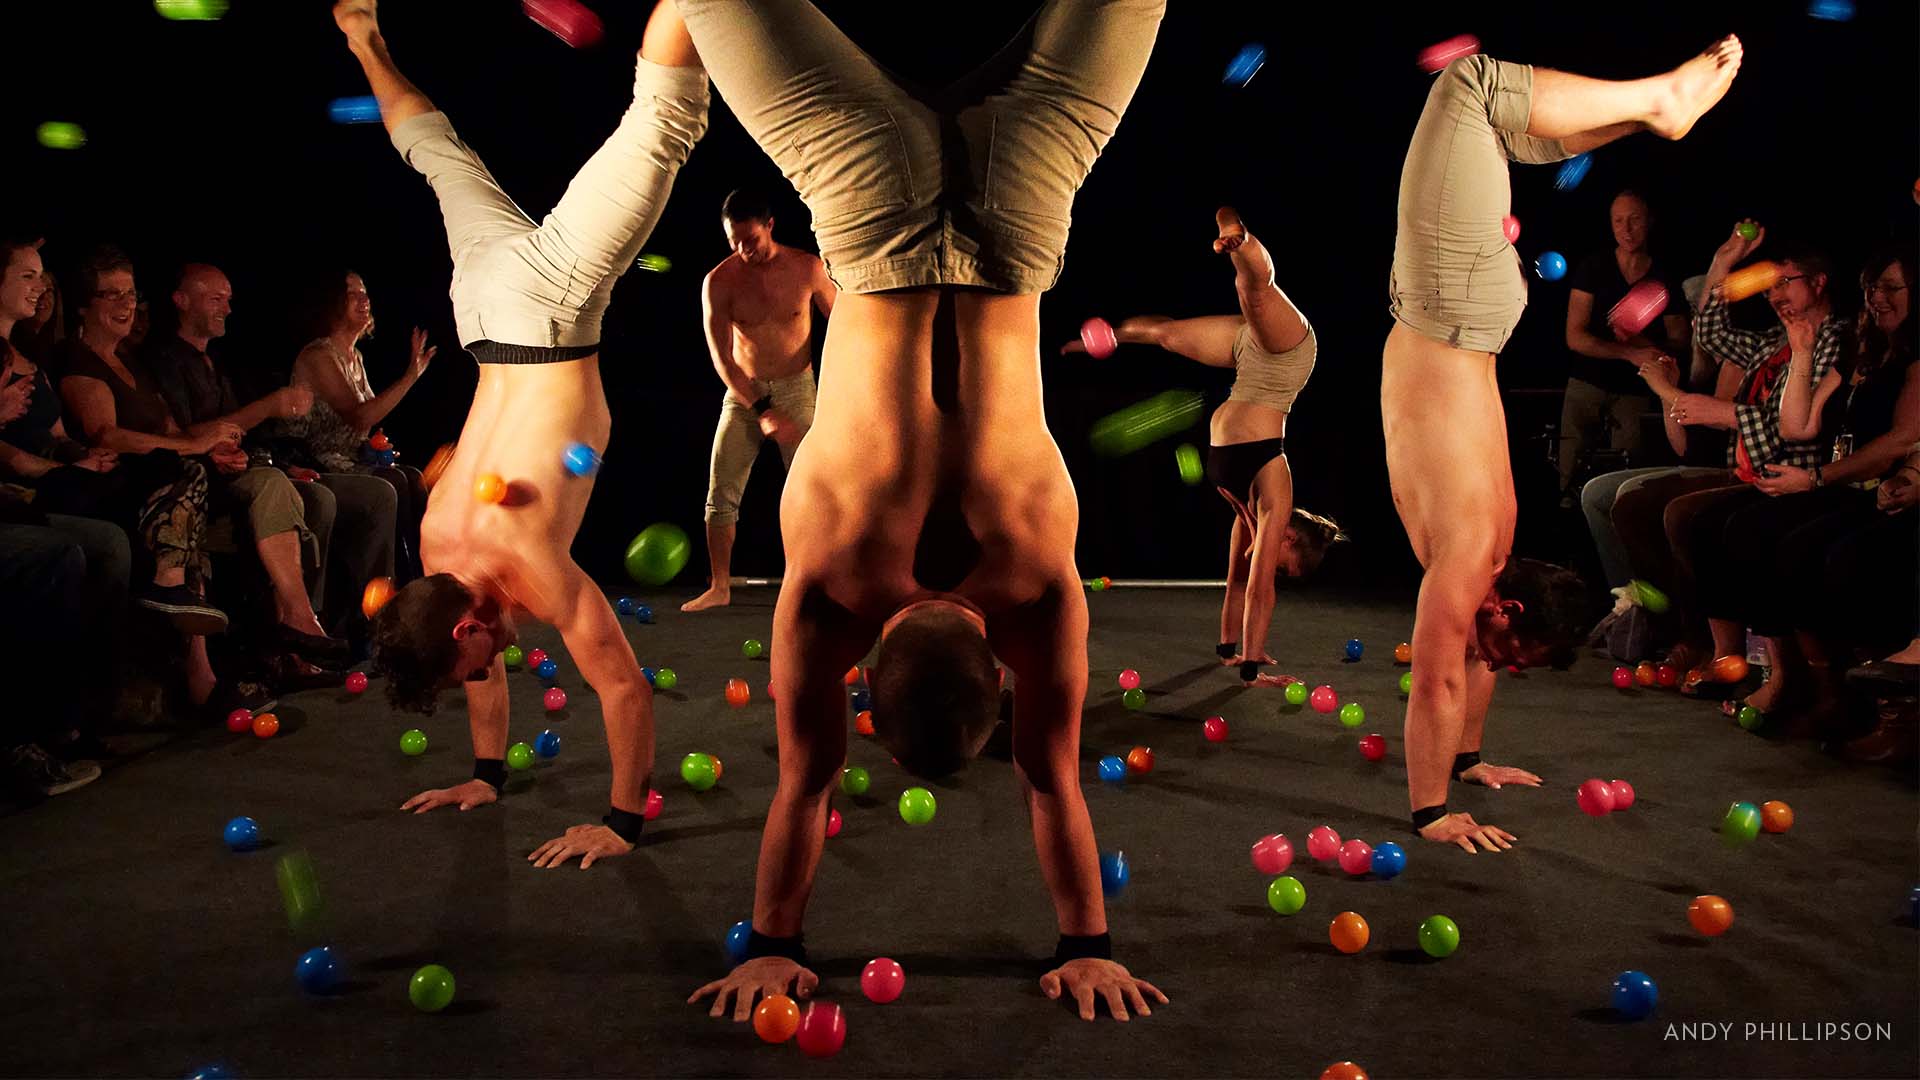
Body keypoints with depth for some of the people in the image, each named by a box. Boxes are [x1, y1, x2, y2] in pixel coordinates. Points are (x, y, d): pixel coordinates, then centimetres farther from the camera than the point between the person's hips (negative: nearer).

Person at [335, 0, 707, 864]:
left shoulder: (534, 573, -19)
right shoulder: (437, 551, -2)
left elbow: (626, 688, -19)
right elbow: (485, 665, 15)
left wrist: (623, 823, -11)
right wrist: (487, 775, 21)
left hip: (550, 298, -4)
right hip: (491, 294, 4)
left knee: (661, 120, -6)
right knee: (441, 157, 28)